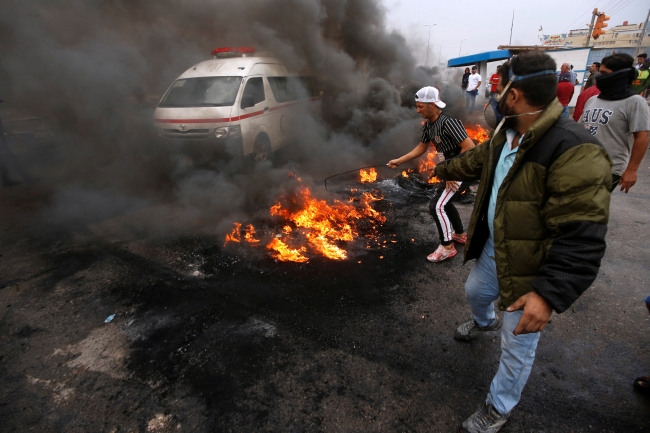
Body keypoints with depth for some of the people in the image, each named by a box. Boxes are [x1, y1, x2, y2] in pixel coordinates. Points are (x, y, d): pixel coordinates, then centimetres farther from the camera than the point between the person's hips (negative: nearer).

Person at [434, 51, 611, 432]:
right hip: (494, 248, 9)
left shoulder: (575, 153, -31)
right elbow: (477, 161, 22)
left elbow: (581, 240, -32)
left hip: (531, 268, -8)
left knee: (517, 347, 9)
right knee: (476, 291, 33)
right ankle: (485, 322, 68)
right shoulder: (507, 135, 0)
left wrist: (549, 293, -37)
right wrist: (444, 170, 38)